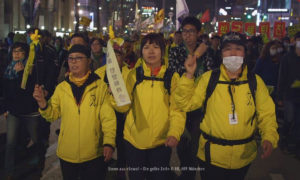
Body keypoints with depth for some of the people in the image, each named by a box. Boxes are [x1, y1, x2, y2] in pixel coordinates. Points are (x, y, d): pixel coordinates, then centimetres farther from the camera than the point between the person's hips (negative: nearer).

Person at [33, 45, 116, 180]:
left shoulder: (100, 86, -6)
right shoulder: (61, 88, 3)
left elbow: (108, 117, -9)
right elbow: (52, 115, 4)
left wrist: (109, 142, -17)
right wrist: (42, 102, -13)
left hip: (94, 155, -3)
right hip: (66, 154, 3)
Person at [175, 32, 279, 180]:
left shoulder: (255, 81, -1)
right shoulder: (209, 78, -4)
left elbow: (266, 115, 0)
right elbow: (186, 103, -6)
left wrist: (269, 138, -17)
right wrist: (189, 75, -17)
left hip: (243, 157, 2)